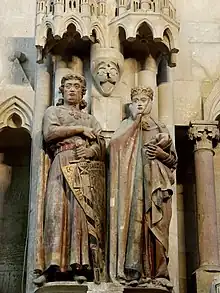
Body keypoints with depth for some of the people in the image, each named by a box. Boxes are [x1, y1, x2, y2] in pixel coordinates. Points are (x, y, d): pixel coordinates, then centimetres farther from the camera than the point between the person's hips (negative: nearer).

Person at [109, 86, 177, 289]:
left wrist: (161, 153, -5)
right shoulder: (126, 126, 18)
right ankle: (133, 271, -15)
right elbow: (114, 150, 0)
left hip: (155, 183, 1)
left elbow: (174, 159, 16)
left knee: (156, 227, -6)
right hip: (133, 182, -1)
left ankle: (157, 272, -6)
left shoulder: (160, 128, 20)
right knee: (133, 222, -13)